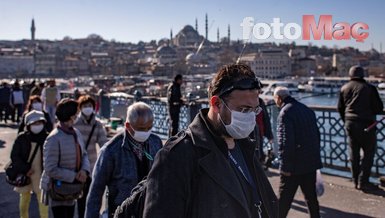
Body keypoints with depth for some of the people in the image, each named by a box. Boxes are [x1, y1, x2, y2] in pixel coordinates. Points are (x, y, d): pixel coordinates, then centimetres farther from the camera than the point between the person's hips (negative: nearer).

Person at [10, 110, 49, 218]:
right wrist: (25, 169, -13)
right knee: (24, 197, 16)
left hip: (41, 175, -1)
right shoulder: (22, 138, -7)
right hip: (24, 174, 1)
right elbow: (14, 156, -5)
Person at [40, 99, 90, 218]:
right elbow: (51, 169, -25)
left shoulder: (76, 133, 2)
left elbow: (84, 155, 8)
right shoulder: (54, 139, -24)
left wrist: (84, 170, -13)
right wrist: (74, 176, -21)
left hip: (71, 188, 8)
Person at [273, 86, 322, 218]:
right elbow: (317, 135, 16)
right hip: (311, 163, 8)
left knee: (284, 198, 5)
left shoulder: (285, 113, -15)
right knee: (311, 196, 17)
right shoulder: (307, 110, 11)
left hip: (294, 165, -7)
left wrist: (285, 166, -17)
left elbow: (285, 142, -22)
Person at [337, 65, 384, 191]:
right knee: (369, 152, 4)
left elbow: (340, 108, 12)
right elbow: (379, 108, -5)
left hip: (350, 124, 5)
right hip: (366, 124, -5)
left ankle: (356, 181, 19)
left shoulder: (344, 88, 6)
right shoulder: (369, 88, -9)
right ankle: (363, 182, 2)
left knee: (354, 153, 13)